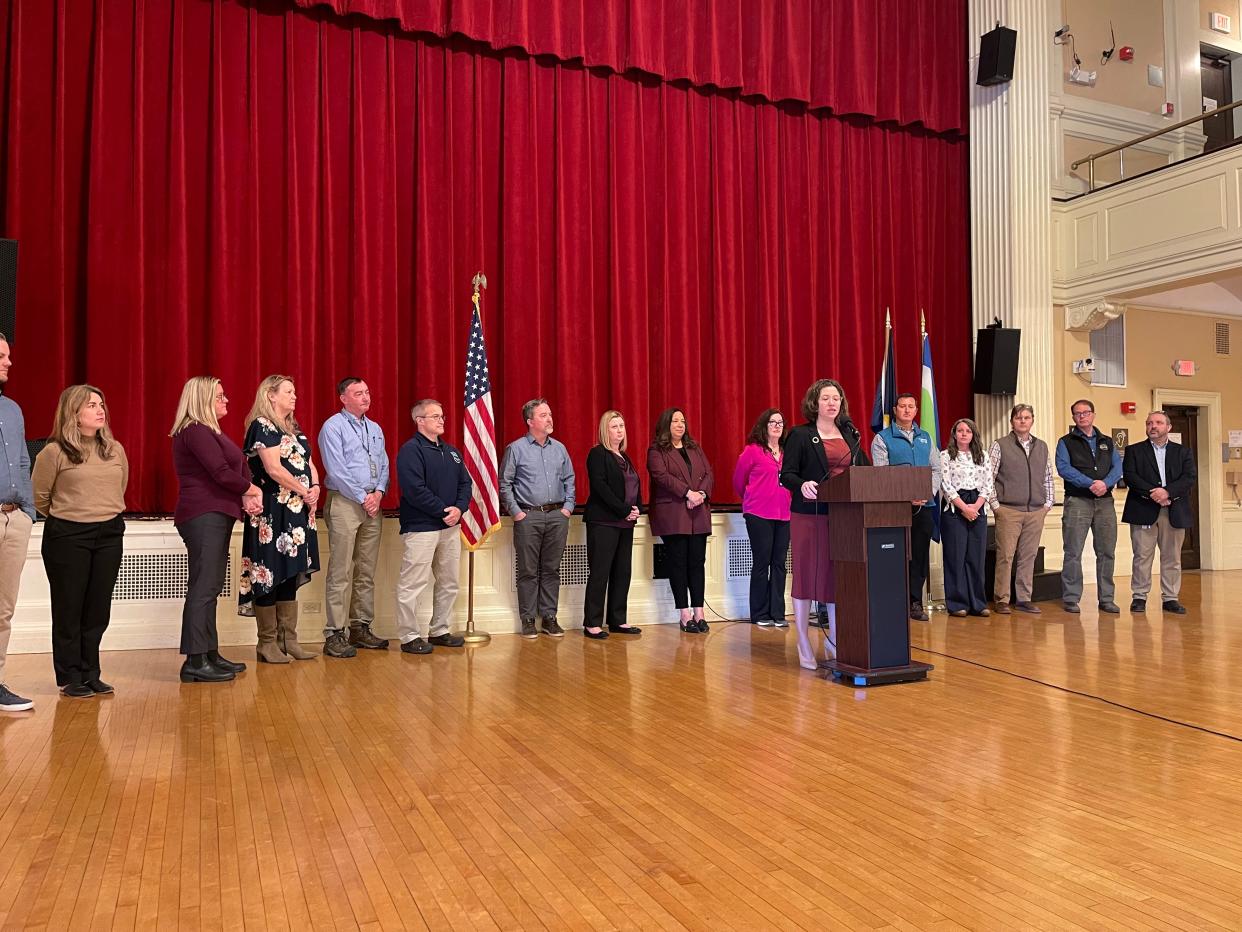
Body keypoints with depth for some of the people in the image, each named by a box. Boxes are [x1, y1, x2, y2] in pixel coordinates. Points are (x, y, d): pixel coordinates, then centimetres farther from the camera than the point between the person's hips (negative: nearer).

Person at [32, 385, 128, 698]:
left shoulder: (115, 450, 6)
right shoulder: (54, 452, -9)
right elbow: (39, 497, -1)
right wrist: (64, 519, 10)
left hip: (109, 534, 4)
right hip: (67, 537, -4)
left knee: (98, 609, 9)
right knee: (69, 608, 5)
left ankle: (90, 674, 20)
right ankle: (70, 678, 15)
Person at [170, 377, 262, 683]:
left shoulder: (208, 431, 20)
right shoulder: (195, 431, -11)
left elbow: (236, 467, 12)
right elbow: (221, 473, -18)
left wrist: (246, 496, -6)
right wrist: (253, 491, -4)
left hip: (216, 515, 10)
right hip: (203, 516, -10)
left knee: (210, 588, 12)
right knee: (203, 588, -10)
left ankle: (210, 655, 18)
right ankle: (195, 662, -8)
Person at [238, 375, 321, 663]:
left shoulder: (293, 428, 19)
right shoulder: (262, 425, -7)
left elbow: (309, 464, 17)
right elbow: (274, 469, -16)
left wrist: (315, 487, -2)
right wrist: (304, 491, -11)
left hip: (297, 511, 8)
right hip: (272, 511, -8)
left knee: (290, 575, 10)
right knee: (270, 574, -3)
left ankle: (288, 639, 15)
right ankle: (267, 642, 5)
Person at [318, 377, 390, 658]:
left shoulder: (375, 429, 17)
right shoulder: (333, 427, -4)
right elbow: (336, 471, -12)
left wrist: (379, 492, -4)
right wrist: (363, 498, -11)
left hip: (373, 505, 7)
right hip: (344, 503, -7)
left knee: (366, 572, 9)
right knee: (340, 573, -7)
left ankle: (361, 629, 17)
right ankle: (334, 635, -4)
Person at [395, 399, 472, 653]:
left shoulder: (450, 452, 16)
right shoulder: (410, 450, -9)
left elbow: (465, 483, 12)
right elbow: (415, 490, -19)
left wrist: (459, 508, -7)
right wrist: (443, 511, -17)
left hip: (450, 527, 8)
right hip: (420, 527, -8)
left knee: (449, 583, 14)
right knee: (412, 584, -4)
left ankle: (440, 631, 25)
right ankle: (410, 637, 6)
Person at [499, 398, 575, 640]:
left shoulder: (559, 448, 12)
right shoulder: (516, 449, -1)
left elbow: (569, 480, 17)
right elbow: (505, 484, 0)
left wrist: (568, 506, 6)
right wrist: (515, 512, -6)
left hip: (557, 516, 4)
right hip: (528, 517, -4)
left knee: (551, 569, 8)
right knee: (528, 571, 1)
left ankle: (549, 617, 15)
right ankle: (528, 620, 9)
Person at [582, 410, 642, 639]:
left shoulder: (624, 457, 19)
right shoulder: (598, 454, -4)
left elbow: (636, 486, 18)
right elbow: (600, 486, -15)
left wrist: (637, 509, -2)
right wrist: (625, 510, -16)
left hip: (625, 523, 8)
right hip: (603, 522, -8)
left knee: (622, 572, 7)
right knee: (599, 573, -6)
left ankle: (617, 620, 15)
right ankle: (592, 624, -1)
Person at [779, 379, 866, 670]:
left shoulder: (850, 435, 15)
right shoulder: (800, 435, -1)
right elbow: (786, 474, -7)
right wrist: (802, 485, -26)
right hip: (809, 514, -4)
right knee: (807, 574, 0)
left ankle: (835, 640, 20)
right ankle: (804, 646, 10)